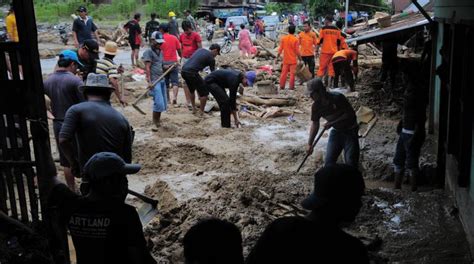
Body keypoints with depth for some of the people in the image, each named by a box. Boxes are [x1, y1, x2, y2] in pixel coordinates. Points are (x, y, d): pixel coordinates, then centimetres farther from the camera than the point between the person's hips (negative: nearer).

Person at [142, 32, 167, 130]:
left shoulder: (160, 52, 19)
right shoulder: (149, 52, -5)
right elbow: (147, 67, -12)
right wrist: (149, 81, -19)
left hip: (162, 80, 8)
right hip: (154, 81, -8)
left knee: (163, 103, 9)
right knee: (159, 103, -13)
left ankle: (158, 120, 22)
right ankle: (155, 123, -2)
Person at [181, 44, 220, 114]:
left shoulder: (201, 50, 21)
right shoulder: (211, 58, 2)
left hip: (183, 71, 8)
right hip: (191, 73, -8)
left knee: (191, 90, 30)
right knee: (204, 92, 4)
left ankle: (193, 108, 39)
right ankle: (201, 112, 9)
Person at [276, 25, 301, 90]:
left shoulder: (283, 38, -1)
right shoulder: (295, 39, -10)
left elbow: (280, 49, 2)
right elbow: (297, 51, -9)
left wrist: (277, 57, 10)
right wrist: (300, 59, 0)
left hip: (285, 60, 3)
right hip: (293, 60, -3)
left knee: (284, 73, 9)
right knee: (292, 73, 2)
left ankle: (282, 86, 11)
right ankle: (291, 87, 3)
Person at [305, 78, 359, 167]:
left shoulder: (337, 98, -27)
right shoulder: (316, 106, -10)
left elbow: (350, 114, -21)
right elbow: (315, 124, -1)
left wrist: (332, 123, -26)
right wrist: (310, 144, -5)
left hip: (350, 130, -5)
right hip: (336, 131, 5)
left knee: (351, 163, -8)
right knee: (329, 161, 3)